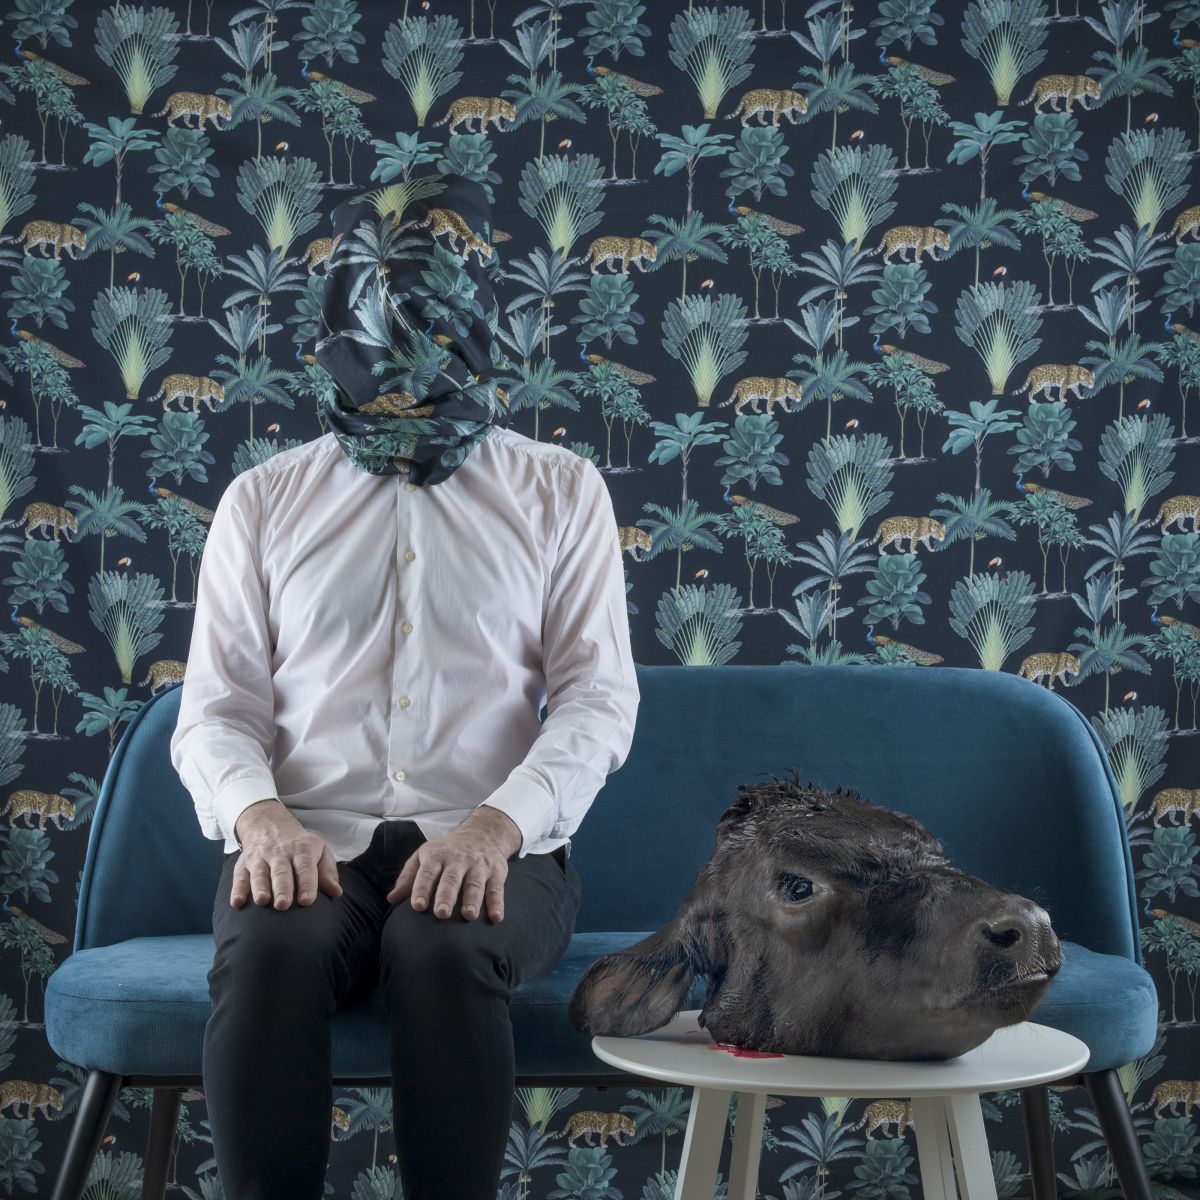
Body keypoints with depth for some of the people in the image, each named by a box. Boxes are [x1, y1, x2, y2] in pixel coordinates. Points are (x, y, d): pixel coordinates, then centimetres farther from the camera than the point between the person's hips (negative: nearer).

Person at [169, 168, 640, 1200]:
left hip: (491, 846, 0)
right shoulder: (265, 499, 16)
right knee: (272, 949, -34)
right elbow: (215, 709, 11)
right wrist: (259, 816, -13)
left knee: (444, 947, -36)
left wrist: (498, 823, -16)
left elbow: (600, 697, 3)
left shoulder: (560, 488, 13)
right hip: (310, 842, 1)